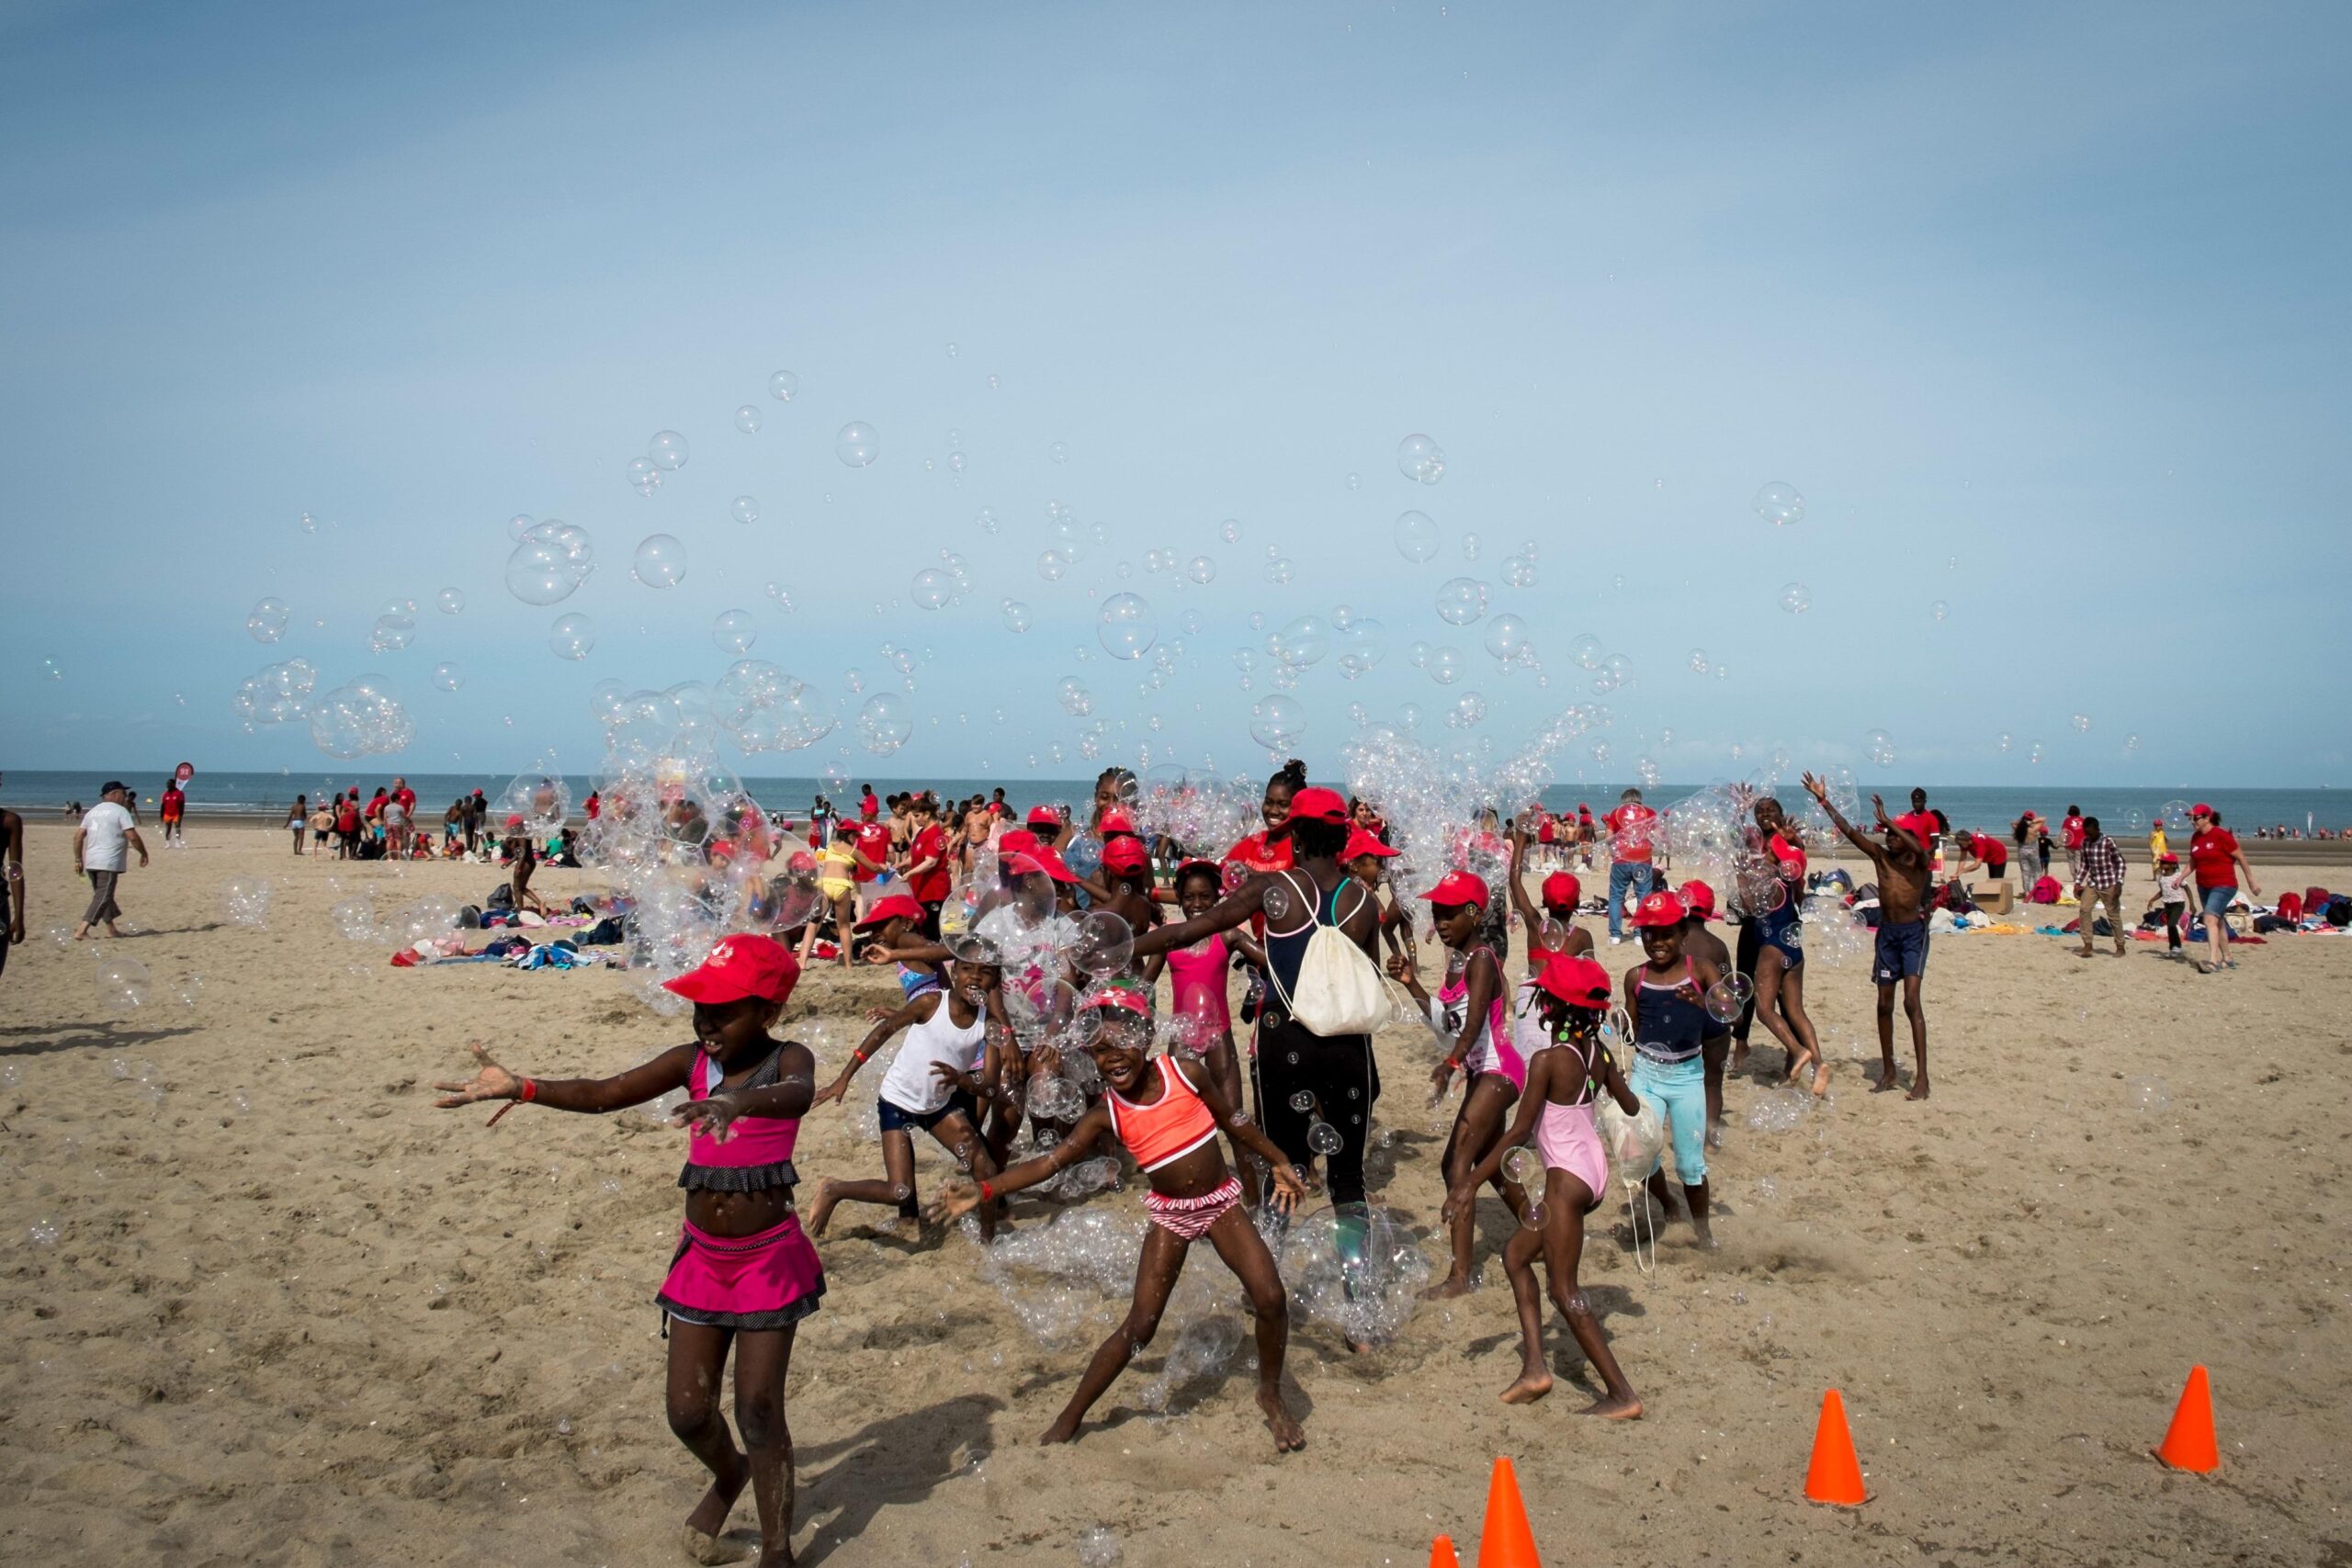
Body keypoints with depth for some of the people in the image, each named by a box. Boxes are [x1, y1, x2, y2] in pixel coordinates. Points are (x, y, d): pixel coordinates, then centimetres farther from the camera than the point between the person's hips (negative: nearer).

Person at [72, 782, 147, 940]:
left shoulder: (93, 811, 16)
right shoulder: (120, 810, -6)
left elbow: (78, 835, 13)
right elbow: (132, 836, -13)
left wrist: (78, 859, 17)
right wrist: (144, 853, 0)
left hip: (91, 862, 8)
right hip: (109, 862, -8)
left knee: (102, 895, 18)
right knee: (103, 897, -6)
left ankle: (111, 929, 23)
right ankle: (82, 930, -14)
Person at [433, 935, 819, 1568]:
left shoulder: (787, 1060, -13)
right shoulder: (692, 1062, 0)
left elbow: (797, 1093, -37)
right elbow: (606, 1093, -8)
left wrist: (739, 1101, -59)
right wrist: (519, 1087, -22)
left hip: (769, 1255, -4)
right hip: (702, 1255, 5)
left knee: (758, 1412, -2)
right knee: (688, 1412, 8)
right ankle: (728, 1475, 43)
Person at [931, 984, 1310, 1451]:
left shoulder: (1183, 1073, -11)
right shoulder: (1106, 1114, -11)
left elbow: (1232, 1120, 3)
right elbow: (1050, 1161, -13)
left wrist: (1279, 1163, 10)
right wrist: (983, 1190, -22)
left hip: (1221, 1202, 1)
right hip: (1170, 1215, -1)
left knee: (1271, 1298, -11)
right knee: (1139, 1326, -4)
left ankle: (1271, 1395, 15)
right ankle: (1071, 1415, 12)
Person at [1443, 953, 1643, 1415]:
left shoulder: (1547, 1060, -18)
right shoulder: (1596, 1051, 2)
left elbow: (1518, 1132, -18)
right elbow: (1631, 1107, 15)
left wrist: (1471, 1182, -14)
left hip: (1568, 1177, -9)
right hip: (1595, 1169, 9)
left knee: (1564, 1291, 1)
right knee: (1516, 1254, 18)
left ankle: (1621, 1393, 2)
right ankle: (1534, 1366, 15)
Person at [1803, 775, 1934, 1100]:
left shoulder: (1919, 862, -9)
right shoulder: (1880, 855, 2)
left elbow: (1916, 847, -33)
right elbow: (1849, 831, -4)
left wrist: (1887, 821, -35)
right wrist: (1823, 801, -9)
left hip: (1913, 932, -5)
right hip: (1886, 932, 5)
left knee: (1911, 1001, -15)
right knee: (1884, 1003, 8)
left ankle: (1921, 1076, -14)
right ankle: (1888, 1071, 18)